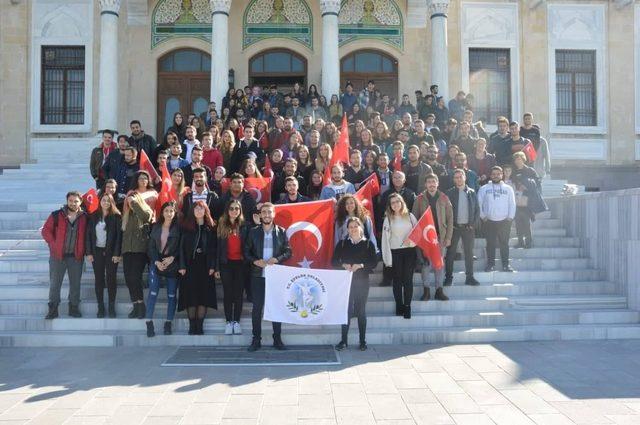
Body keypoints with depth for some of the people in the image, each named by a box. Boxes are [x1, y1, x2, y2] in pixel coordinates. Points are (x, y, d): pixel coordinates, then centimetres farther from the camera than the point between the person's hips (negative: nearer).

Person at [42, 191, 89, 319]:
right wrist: (54, 245, -7)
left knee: (75, 283, 8)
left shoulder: (84, 217, 2)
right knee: (55, 283, 3)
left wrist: (83, 250, -1)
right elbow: (45, 231, 1)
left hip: (76, 256, 1)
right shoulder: (56, 215, -2)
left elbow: (87, 235, 10)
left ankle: (74, 308, 19)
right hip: (58, 255, -1)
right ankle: (53, 309, 11)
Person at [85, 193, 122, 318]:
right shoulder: (93, 216, 6)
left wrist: (117, 253, -11)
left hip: (111, 251, -2)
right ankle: (100, 307, 12)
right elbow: (89, 235, 5)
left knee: (111, 279, 2)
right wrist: (89, 252, -2)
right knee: (99, 279, 5)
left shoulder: (116, 216, -2)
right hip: (97, 251, 2)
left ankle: (112, 307, 10)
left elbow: (119, 235, -6)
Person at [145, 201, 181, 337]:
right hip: (156, 263, 1)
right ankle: (149, 323, -4)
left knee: (172, 295, 3)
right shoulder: (156, 227, 7)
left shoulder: (178, 228, -1)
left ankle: (168, 324, 11)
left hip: (172, 264, -1)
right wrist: (157, 262, -7)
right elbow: (151, 246, 6)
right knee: (153, 292, -7)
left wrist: (172, 258, -14)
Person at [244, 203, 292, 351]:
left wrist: (277, 259, -15)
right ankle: (256, 340, 11)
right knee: (257, 307, 3)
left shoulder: (281, 232, 3)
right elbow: (245, 251, 5)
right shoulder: (253, 232, 4)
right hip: (258, 275, 0)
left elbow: (288, 252, 3)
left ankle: (277, 339, 15)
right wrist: (255, 261, -12)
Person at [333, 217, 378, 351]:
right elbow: (334, 261, 4)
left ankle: (363, 341, 11)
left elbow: (374, 262, -2)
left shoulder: (369, 244, 4)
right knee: (346, 309, -2)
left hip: (362, 281, -1)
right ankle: (344, 340, 5)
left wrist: (360, 265, -16)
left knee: (361, 310, 3)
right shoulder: (342, 244, 8)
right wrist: (344, 265, -14)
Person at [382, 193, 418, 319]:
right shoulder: (388, 219, 2)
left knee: (408, 279, -1)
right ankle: (399, 305, 17)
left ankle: (407, 306, 7)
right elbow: (385, 238, -2)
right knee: (397, 280, 6)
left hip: (409, 251, 0)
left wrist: (412, 240, -15)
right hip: (395, 252, 0)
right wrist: (387, 258, -8)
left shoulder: (410, 216, 6)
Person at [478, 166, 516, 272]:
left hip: (504, 221, 1)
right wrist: (483, 216, -4)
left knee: (504, 243, 4)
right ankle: (491, 264, 11)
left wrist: (510, 217, -2)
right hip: (489, 221, 0)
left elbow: (512, 204, 7)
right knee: (490, 244, 3)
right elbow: (479, 203, 3)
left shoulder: (508, 188, 9)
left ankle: (505, 264, 11)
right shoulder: (484, 188, 6)